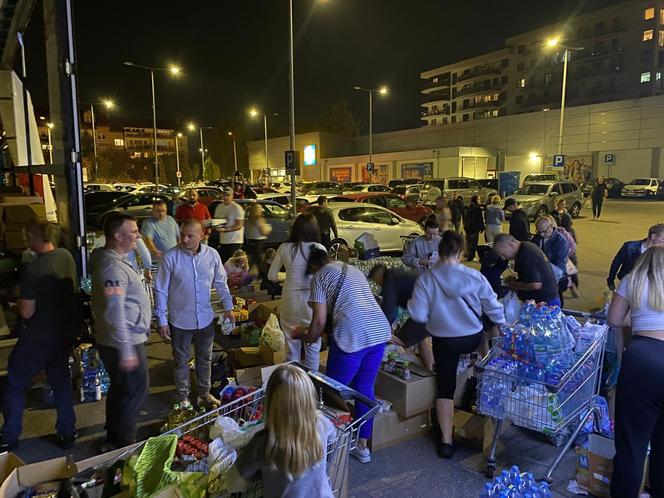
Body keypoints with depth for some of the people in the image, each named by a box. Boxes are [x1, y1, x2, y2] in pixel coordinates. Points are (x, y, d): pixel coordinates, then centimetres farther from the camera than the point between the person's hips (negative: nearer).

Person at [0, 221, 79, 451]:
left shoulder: (32, 270, -23)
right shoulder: (67, 256, -4)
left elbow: (26, 312, -18)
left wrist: (19, 300, 1)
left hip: (40, 337, -6)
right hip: (67, 331, 6)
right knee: (61, 380, 19)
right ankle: (67, 433, 26)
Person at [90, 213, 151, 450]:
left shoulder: (115, 259, 6)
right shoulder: (113, 268, -26)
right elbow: (114, 313, -30)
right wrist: (126, 351, -29)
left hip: (127, 339, 10)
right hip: (124, 342, -10)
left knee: (120, 389, 22)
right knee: (136, 390, 4)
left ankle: (114, 439, 39)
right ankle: (123, 445, 19)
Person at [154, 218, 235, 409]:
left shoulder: (212, 254, -7)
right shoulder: (170, 257, -15)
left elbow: (221, 283, 7)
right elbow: (160, 290, -9)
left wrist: (228, 307, 9)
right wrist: (161, 320, -9)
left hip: (205, 319, 3)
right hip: (180, 320, -2)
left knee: (205, 359, 18)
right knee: (181, 361, 14)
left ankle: (204, 394, 36)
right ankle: (182, 397, 33)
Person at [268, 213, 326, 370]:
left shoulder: (284, 248, -5)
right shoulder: (320, 249, -10)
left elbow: (272, 276, 3)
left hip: (290, 301, 2)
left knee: (292, 347, 16)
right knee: (313, 348, 15)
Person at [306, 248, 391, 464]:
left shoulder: (320, 276, 4)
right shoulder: (355, 270, 24)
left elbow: (320, 320, -3)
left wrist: (309, 339, 16)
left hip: (353, 336, -7)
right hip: (380, 330, 7)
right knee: (365, 388, 19)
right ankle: (362, 446, 29)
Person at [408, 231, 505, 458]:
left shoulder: (426, 279, -17)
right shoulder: (475, 277, -14)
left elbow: (418, 315, -16)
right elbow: (493, 306, -2)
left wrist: (411, 303, 5)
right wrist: (502, 324, 16)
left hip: (443, 341, -1)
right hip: (473, 339, 2)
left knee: (445, 388, 11)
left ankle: (446, 441, 13)